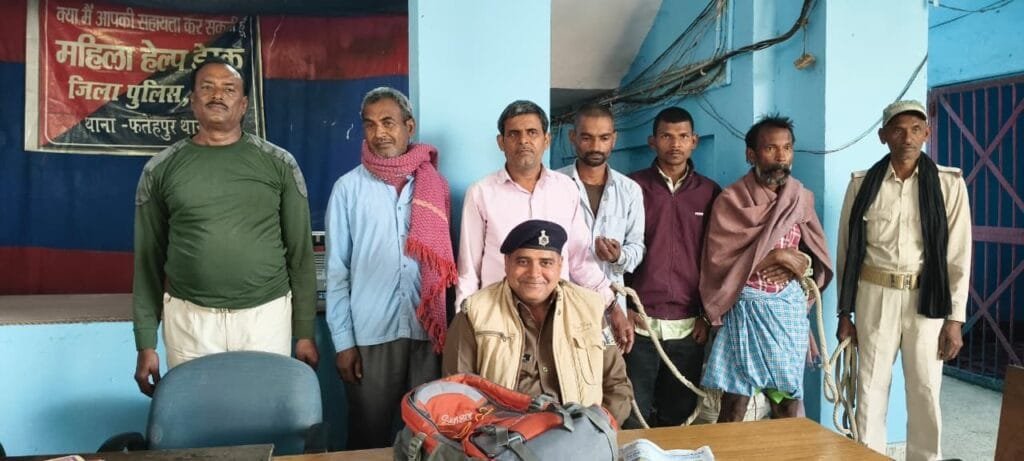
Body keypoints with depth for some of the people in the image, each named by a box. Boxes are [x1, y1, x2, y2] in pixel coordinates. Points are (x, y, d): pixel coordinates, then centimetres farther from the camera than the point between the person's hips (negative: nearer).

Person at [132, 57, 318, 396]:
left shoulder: (279, 164, 1)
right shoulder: (160, 169, 4)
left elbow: (300, 253, 2)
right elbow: (148, 260, 7)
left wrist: (305, 332, 0)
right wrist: (146, 344, 4)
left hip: (266, 316, 0)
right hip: (189, 319, 1)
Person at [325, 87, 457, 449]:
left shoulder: (435, 184, 4)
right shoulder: (348, 188, -2)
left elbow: (444, 260, 7)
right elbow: (337, 270, -1)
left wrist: (448, 325, 2)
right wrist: (343, 340, -4)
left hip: (428, 330, 2)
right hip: (371, 334, -1)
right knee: (370, 434, 11)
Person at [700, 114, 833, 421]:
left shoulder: (801, 198, 8)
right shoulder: (731, 200, -5)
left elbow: (820, 258, 12)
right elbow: (719, 259, -13)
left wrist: (800, 263, -10)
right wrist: (775, 256, -13)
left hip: (790, 308, 4)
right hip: (745, 308, -4)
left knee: (788, 400, 10)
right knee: (734, 402, 0)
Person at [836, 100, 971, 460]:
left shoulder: (949, 184, 0)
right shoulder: (862, 184, 1)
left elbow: (959, 254, 0)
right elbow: (847, 250, 4)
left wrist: (955, 318, -4)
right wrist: (844, 313, 3)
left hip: (926, 299, 0)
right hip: (874, 297, 1)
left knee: (925, 394, 6)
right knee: (870, 389, 7)